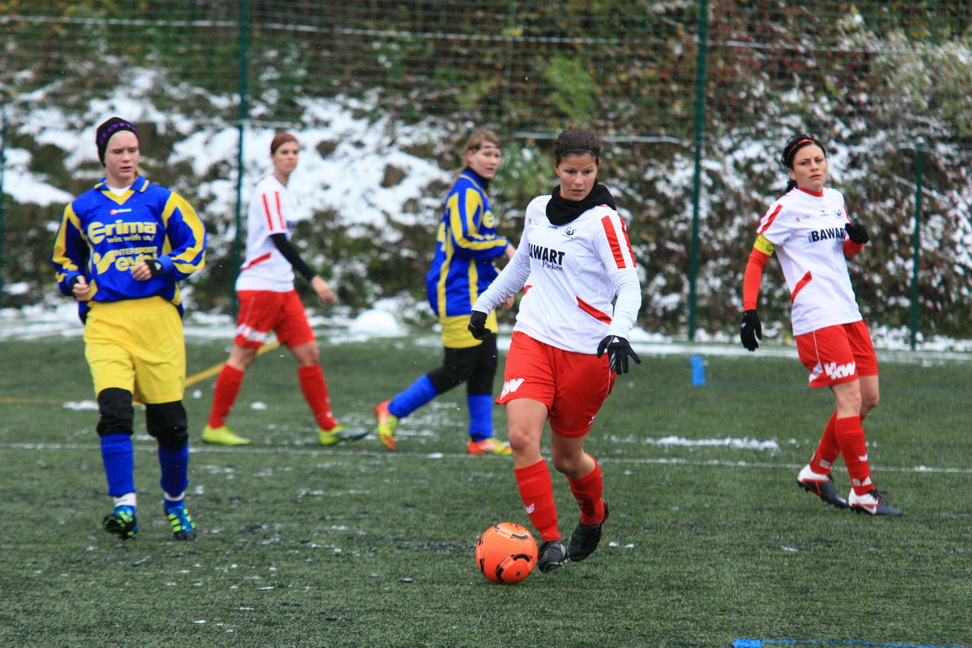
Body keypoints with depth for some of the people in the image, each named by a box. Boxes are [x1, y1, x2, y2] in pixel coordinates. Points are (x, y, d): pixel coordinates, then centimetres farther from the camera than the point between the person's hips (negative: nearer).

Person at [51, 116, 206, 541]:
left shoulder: (162, 201, 7)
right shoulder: (82, 208, 13)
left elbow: (195, 246, 5)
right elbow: (64, 258, 25)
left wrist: (159, 267, -10)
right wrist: (74, 283, 4)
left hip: (157, 318, -1)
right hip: (104, 320, 1)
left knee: (169, 420, 0)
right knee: (114, 409, -19)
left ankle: (175, 503, 23)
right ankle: (124, 505, -20)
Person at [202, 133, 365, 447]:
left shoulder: (286, 193, 16)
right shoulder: (269, 191, -12)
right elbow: (278, 240, -21)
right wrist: (313, 278, -26)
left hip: (283, 288, 9)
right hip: (260, 287, -9)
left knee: (309, 353, 3)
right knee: (243, 355, -5)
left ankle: (328, 427, 3)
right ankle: (215, 427, 3)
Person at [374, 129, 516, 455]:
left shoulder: (476, 192, 19)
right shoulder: (466, 192, -13)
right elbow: (463, 240, -23)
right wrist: (504, 247, -14)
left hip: (476, 294, 10)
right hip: (458, 294, -10)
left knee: (485, 365, 6)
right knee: (457, 369, -8)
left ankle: (481, 438, 9)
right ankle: (392, 410, 3)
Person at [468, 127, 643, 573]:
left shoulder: (603, 221, -10)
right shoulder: (537, 210, 8)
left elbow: (629, 285, -16)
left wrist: (619, 334, -32)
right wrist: (485, 303, 31)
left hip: (585, 352, -4)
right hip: (533, 339, 4)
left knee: (567, 457, 8)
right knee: (521, 437, -18)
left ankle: (593, 513, 42)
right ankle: (550, 541, -12)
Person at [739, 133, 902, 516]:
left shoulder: (834, 200, 14)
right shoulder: (785, 210, -5)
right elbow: (755, 261, -3)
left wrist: (856, 238, 3)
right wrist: (749, 311, -13)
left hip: (847, 312, 8)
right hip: (816, 318, -8)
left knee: (868, 398, 8)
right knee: (850, 397, -14)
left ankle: (817, 471, 23)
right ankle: (863, 492, -9)